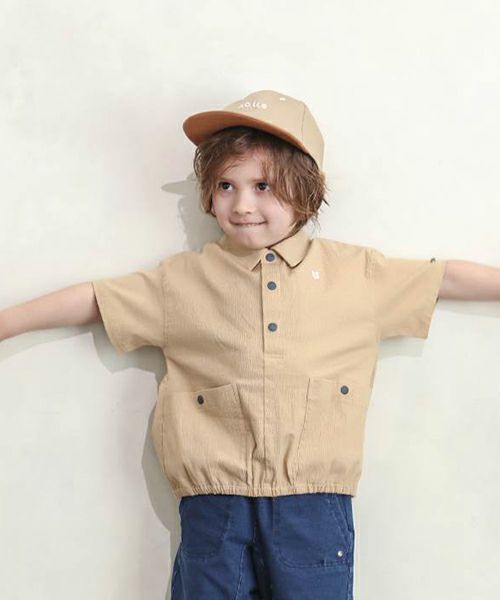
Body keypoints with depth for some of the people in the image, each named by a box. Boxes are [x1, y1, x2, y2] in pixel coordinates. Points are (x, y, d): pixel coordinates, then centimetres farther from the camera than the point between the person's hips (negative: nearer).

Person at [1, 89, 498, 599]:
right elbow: (91, 300, 8)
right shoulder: (183, 280, 5)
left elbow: (448, 276, 13)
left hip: (314, 505, 0)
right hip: (214, 504, 1)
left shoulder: (356, 272, 5)